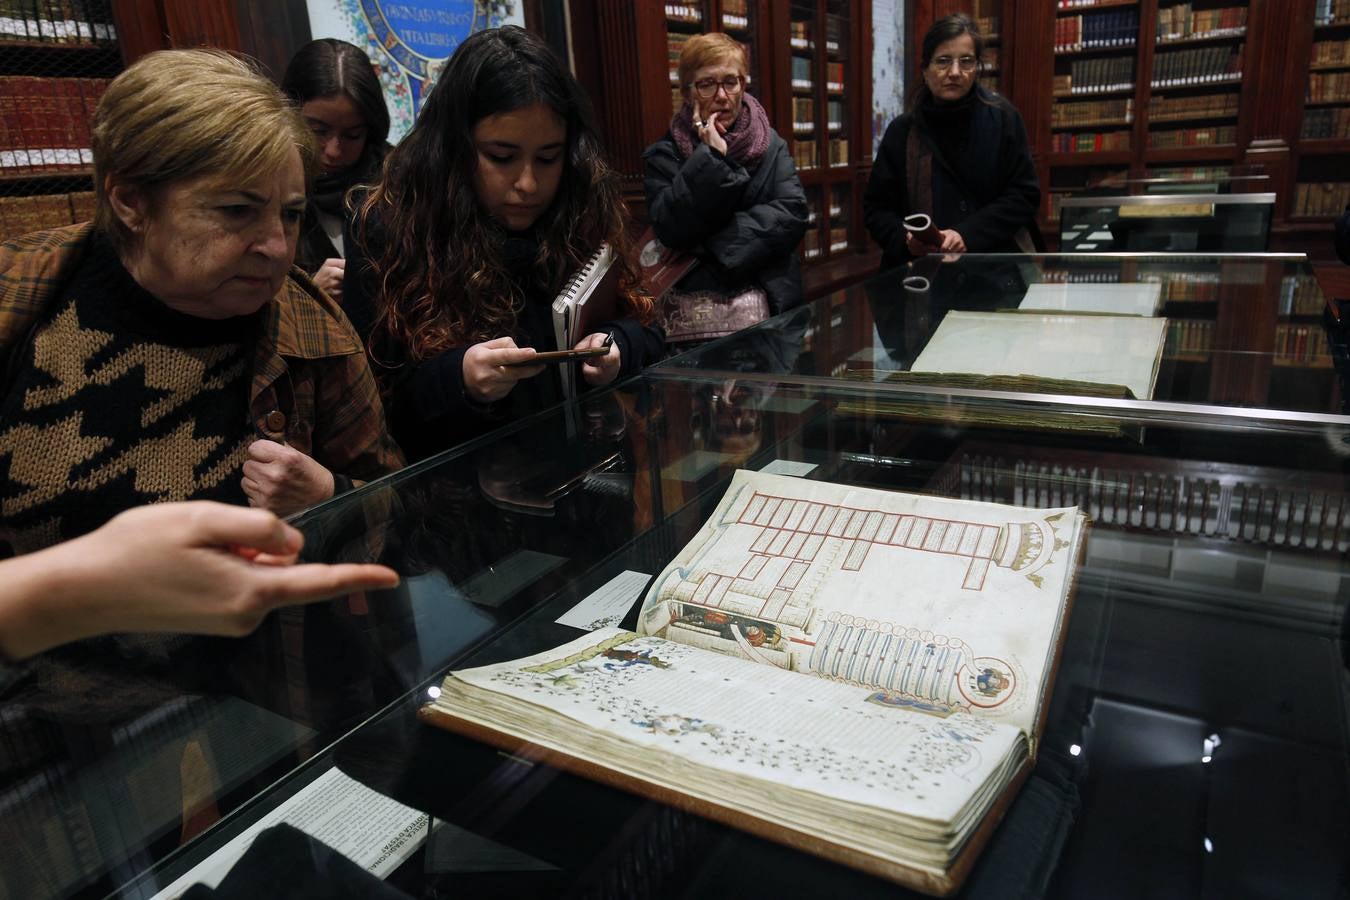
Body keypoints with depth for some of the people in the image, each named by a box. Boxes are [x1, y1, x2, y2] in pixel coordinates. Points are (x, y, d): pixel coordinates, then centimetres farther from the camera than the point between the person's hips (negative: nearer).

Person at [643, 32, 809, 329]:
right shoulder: (665, 154, 3)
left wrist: (720, 244, -12)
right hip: (697, 303, -2)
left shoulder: (770, 144, 9)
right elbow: (671, 230, -10)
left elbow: (793, 213, -4)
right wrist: (711, 159, -14)